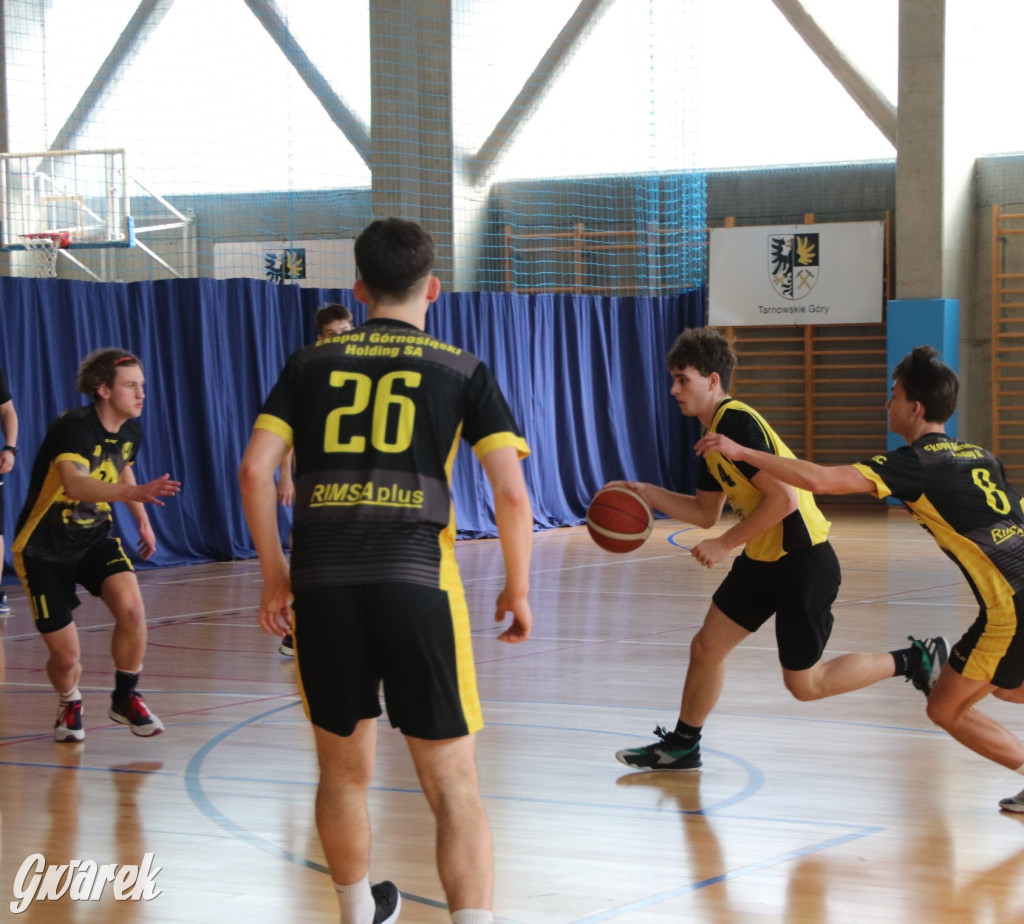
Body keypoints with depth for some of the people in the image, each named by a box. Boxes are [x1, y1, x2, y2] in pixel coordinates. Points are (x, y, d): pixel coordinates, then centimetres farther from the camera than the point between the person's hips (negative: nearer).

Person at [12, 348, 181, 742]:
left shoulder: (131, 431, -3)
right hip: (44, 548, -5)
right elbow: (74, 484, -45)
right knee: (66, 656, -5)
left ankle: (125, 697, 0)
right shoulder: (74, 426, -25)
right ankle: (70, 705, 31)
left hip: (95, 536, 5)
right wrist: (134, 492, -59)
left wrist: (142, 518, 20)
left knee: (131, 609, -23)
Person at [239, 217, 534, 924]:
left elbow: (255, 471, 5)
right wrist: (518, 590, 11)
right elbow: (512, 492, -1)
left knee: (344, 772, 21)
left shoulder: (312, 364, 13)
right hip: (416, 586, -3)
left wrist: (276, 578, 13)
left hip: (321, 587, 3)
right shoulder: (462, 370, 8)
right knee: (454, 787, 0)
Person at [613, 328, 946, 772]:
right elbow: (706, 513, 19)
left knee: (803, 683, 2)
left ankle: (913, 660, 15)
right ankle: (681, 746, 25)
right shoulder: (712, 435, 11)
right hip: (762, 560, 9)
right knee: (706, 647, 9)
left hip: (803, 563, -9)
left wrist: (724, 544, -19)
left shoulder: (736, 422, -20)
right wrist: (648, 493, 8)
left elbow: (783, 499, -26)